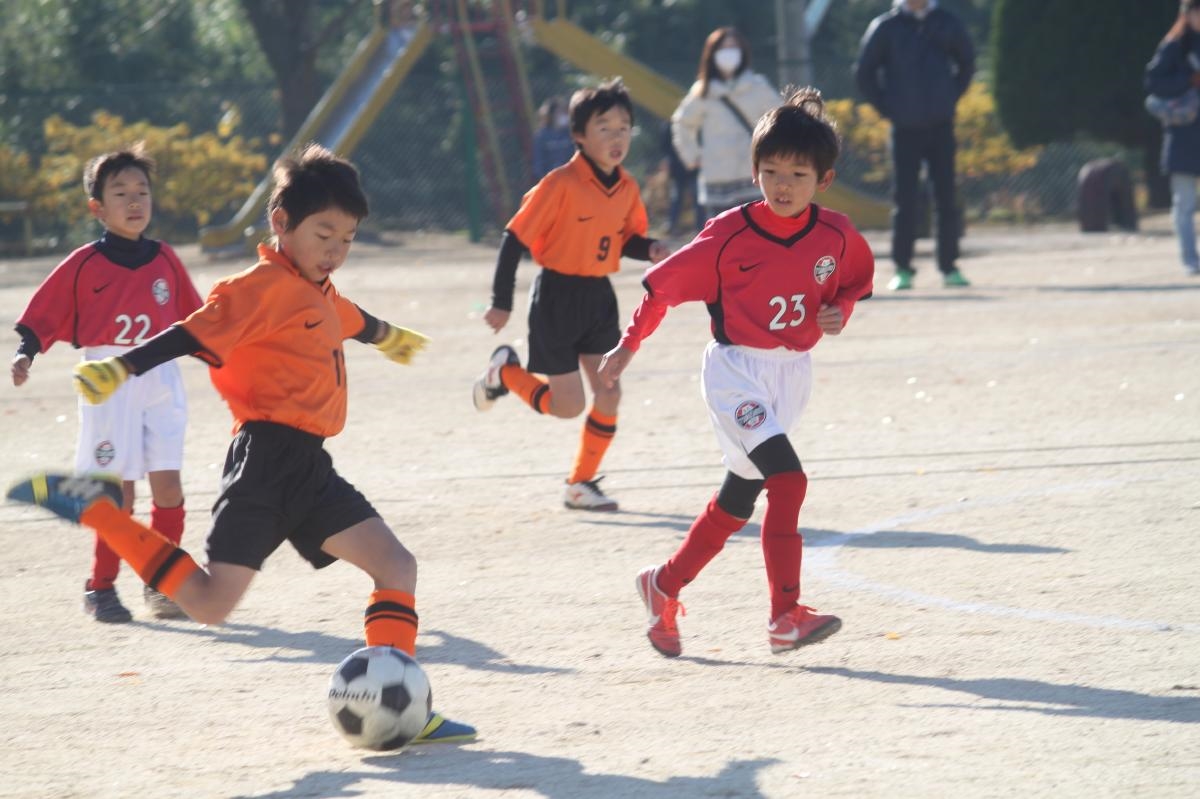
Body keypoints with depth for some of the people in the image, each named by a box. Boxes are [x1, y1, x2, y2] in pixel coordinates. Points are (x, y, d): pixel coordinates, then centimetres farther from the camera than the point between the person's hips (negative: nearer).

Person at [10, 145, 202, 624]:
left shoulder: (165, 260, 8)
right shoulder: (83, 266, -2)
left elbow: (193, 320, 16)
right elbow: (42, 317, 0)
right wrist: (26, 353, -16)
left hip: (161, 382, 3)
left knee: (167, 485, -2)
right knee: (120, 492, -5)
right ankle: (100, 588, 7)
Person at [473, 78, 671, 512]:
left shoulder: (626, 189, 0)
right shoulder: (561, 184, -19)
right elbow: (515, 239, -15)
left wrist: (651, 249, -9)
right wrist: (501, 304, -13)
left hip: (599, 297, 6)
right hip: (558, 297, -6)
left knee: (609, 393, 1)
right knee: (568, 405, -3)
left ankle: (581, 484, 15)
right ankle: (505, 371, 25)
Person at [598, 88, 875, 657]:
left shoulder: (835, 235, -4)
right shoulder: (730, 236, -15)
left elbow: (858, 280, 17)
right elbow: (663, 285, -4)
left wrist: (839, 312, -4)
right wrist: (627, 347, 1)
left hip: (792, 376, 6)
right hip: (735, 371, -6)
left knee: (740, 497, 14)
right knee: (787, 478, -23)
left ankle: (665, 585, 34)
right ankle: (785, 616, -22)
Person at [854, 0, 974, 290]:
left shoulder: (948, 24, 4)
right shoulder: (886, 27, -2)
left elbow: (966, 62, 19)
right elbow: (864, 72, 5)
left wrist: (952, 97, 9)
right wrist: (885, 107, 0)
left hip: (941, 125, 2)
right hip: (905, 128, -2)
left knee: (946, 198, 3)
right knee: (905, 200, -2)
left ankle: (949, 266, 9)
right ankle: (902, 269, 4)